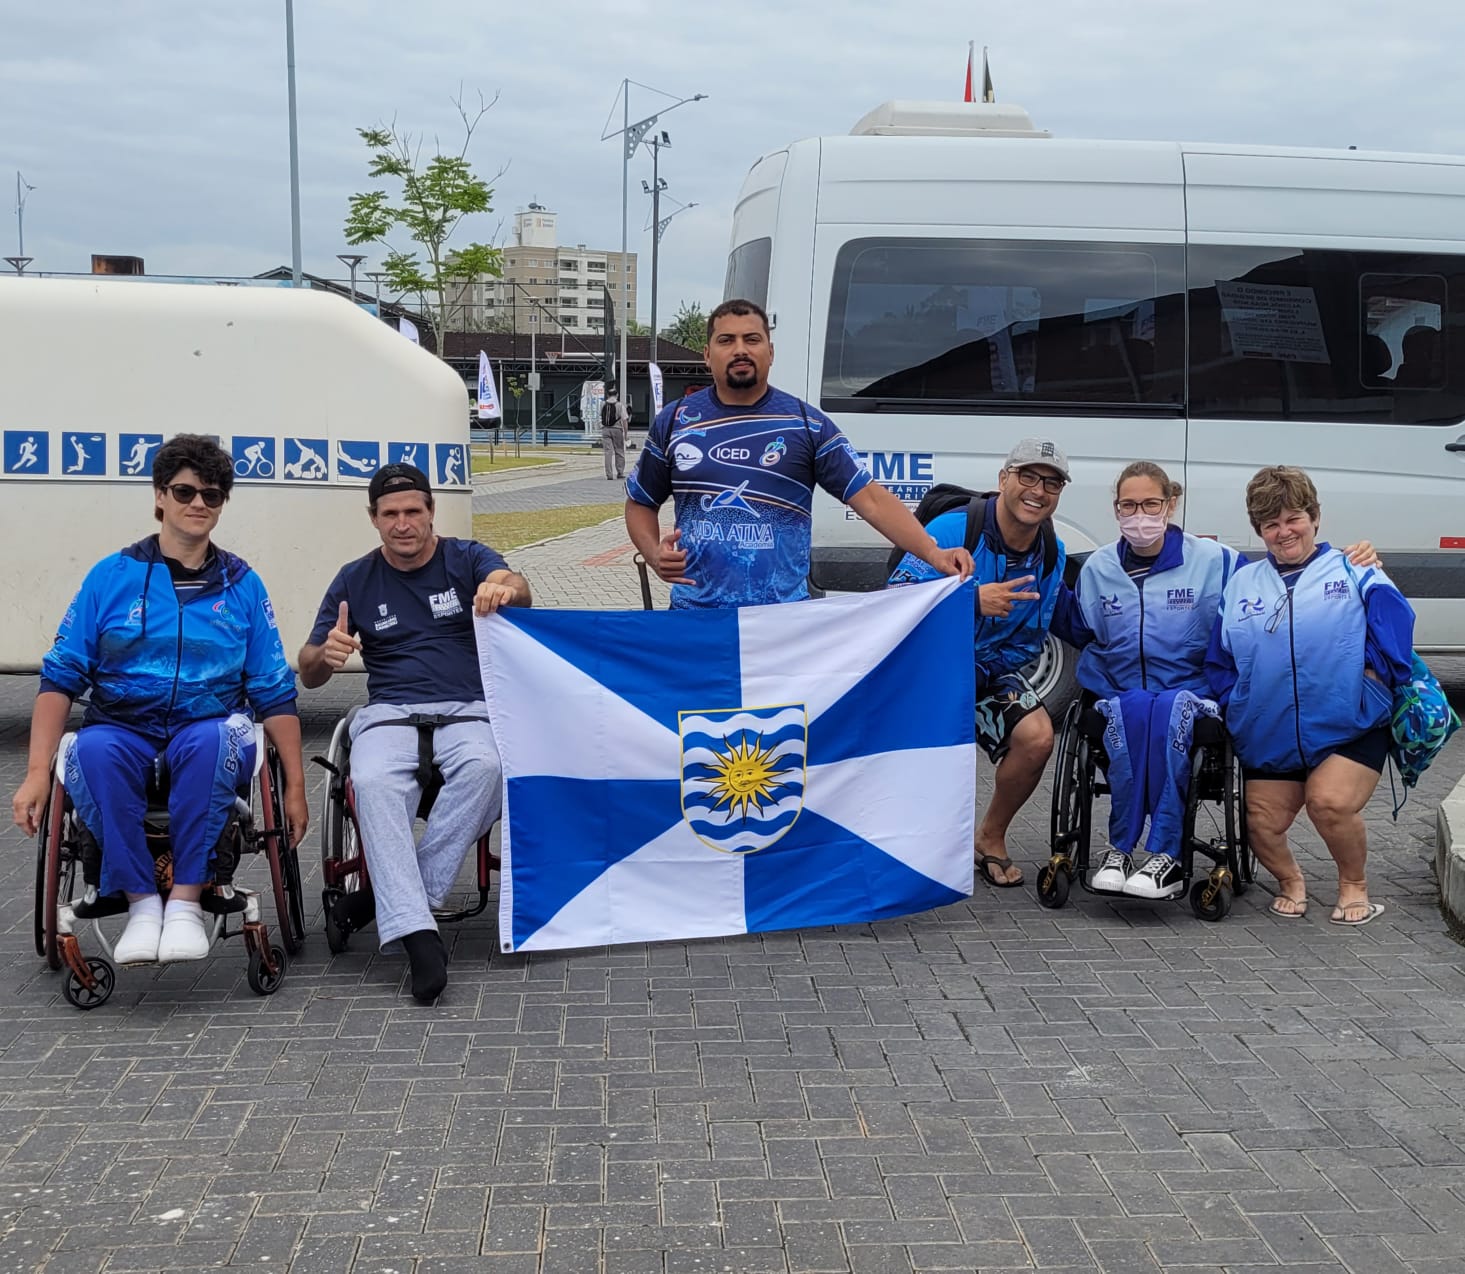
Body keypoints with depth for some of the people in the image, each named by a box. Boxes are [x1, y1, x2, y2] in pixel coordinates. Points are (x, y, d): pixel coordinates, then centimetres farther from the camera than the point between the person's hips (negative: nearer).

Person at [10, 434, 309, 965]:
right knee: (94, 750, -35)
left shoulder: (242, 584, 9)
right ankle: (141, 901, -21)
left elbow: (275, 692, 9)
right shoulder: (111, 577, 6)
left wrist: (295, 787, 3)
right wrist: (37, 773, -9)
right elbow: (60, 677, 2)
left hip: (210, 736, 0)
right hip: (123, 733, 0)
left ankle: (186, 899, -24)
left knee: (209, 740, -36)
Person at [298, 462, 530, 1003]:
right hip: (390, 711, 1)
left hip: (467, 709, -1)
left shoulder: (466, 559, 8)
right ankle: (416, 933, -38)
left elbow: (518, 588, -15)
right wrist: (326, 655, -12)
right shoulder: (355, 579, 14)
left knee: (484, 766, -36)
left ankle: (386, 894, -25)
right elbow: (309, 674, 14)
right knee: (373, 781, -34)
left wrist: (505, 589, -42)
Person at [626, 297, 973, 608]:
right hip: (695, 611, 1)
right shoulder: (674, 422, 5)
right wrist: (654, 554, -6)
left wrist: (933, 553, -15)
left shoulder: (808, 424, 1)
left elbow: (870, 498, -4)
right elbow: (640, 504, 14)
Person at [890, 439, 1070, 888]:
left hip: (992, 667, 4)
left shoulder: (1052, 556, 2)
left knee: (1037, 736, -22)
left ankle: (991, 838, 7)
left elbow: (1028, 638, 9)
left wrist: (988, 671, -10)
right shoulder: (952, 530, -16)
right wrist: (971, 601, -36)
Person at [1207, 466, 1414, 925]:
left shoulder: (1353, 572, 5)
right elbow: (1219, 661, 13)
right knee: (1262, 824, -2)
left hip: (1349, 729, -4)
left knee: (1330, 801, -25)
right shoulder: (1241, 584, 13)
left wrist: (1372, 677, -18)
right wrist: (1235, 705, 0)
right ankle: (1290, 880, 33)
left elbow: (1394, 627, -9)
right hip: (1269, 737, 4)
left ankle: (1354, 884, 4)